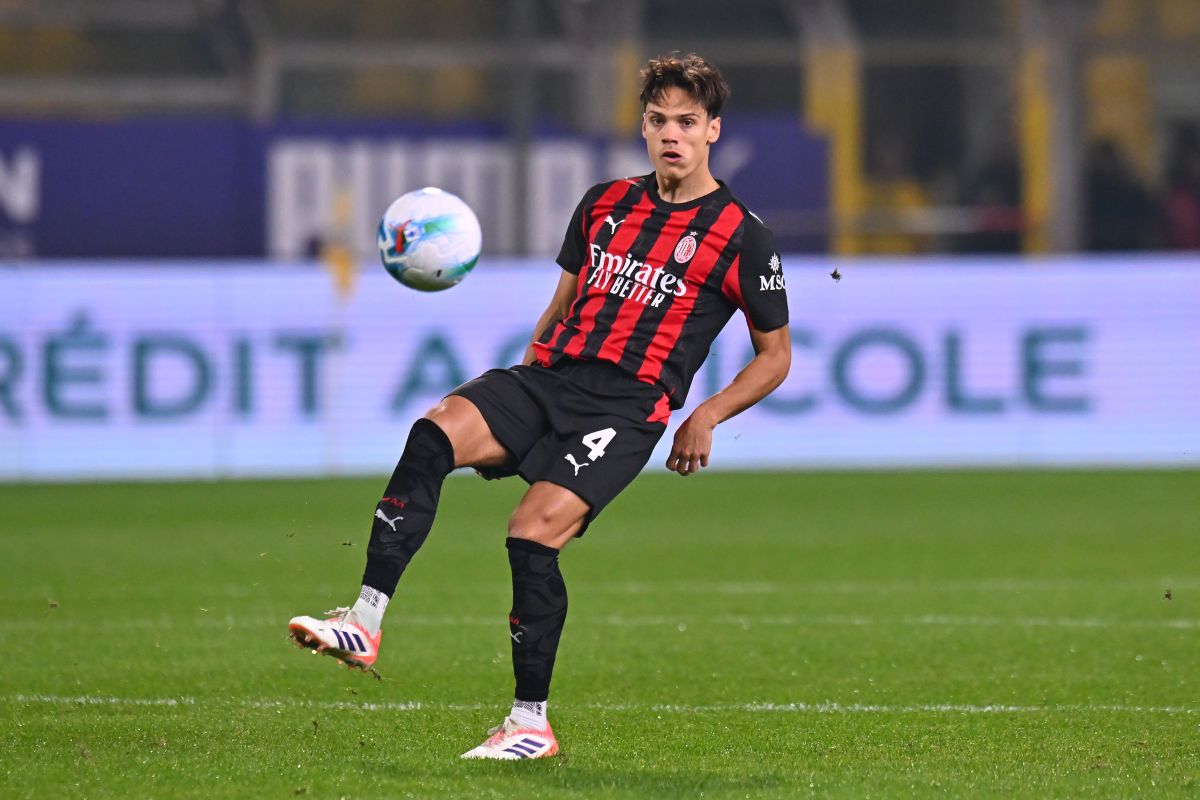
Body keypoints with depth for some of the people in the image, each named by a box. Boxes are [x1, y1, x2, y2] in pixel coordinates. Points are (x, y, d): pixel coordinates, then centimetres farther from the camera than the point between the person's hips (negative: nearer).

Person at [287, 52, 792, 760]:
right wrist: (525, 373, 15)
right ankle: (365, 623, -29)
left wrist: (706, 417, -2)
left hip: (627, 406, -5)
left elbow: (775, 354, 10)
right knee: (435, 432, -25)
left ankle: (531, 723, -13)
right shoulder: (605, 202, 18)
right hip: (552, 376, 5)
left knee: (533, 531, -25)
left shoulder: (742, 237, 4)